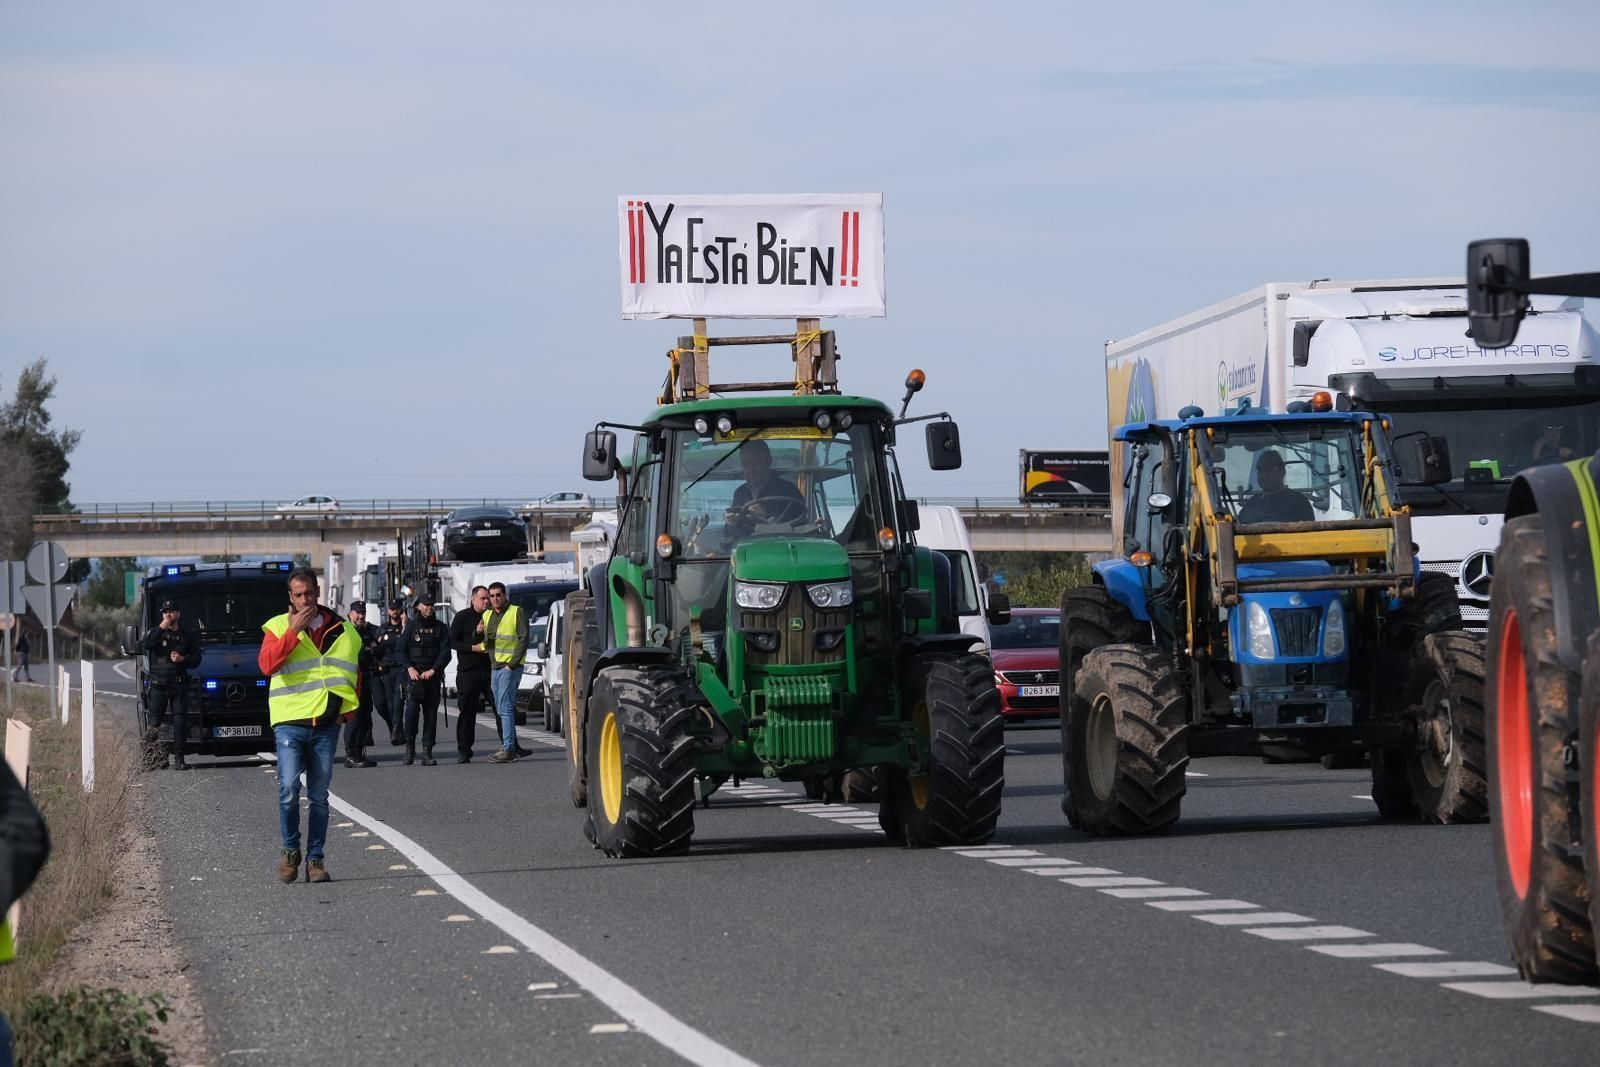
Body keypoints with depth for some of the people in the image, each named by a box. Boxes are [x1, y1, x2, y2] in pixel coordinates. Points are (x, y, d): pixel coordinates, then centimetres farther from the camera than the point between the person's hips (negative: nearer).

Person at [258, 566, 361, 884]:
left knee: (319, 796, 5)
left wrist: (349, 708, 13)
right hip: (290, 722, -3)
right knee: (288, 789, -15)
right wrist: (293, 631, -17)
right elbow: (266, 664, -15)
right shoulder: (278, 627, 2)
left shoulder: (343, 631, 11)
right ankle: (290, 850, 3)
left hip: (326, 724, 3)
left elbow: (355, 672, 24)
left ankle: (315, 858, 12)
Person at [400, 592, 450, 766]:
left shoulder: (439, 628, 10)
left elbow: (445, 652, 4)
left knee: (431, 713, -1)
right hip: (414, 675, -2)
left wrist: (433, 670, -9)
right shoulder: (411, 627, 8)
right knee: (412, 710, -16)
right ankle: (410, 746, -3)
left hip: (433, 676, 2)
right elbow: (400, 652, 6)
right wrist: (410, 668, -9)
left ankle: (427, 752, 1)